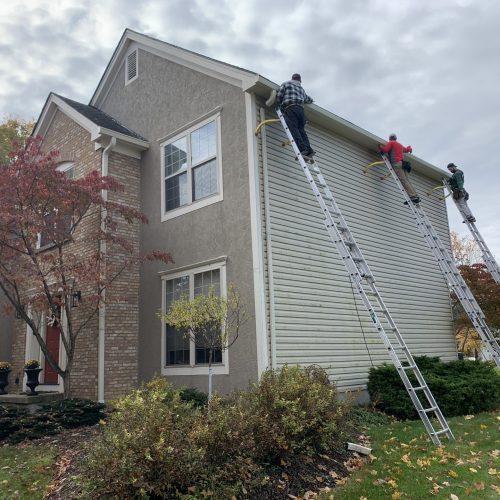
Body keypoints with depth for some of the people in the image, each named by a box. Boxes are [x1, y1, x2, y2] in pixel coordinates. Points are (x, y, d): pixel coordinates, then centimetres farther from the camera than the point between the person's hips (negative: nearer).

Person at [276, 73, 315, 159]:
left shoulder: (286, 84, 18)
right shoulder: (301, 88, 32)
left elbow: (279, 96, 7)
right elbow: (309, 100, 43)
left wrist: (279, 105, 26)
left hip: (290, 108, -5)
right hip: (300, 109, 5)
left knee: (293, 129, -17)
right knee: (301, 130, 1)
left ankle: (303, 149, -35)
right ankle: (308, 149, -19)